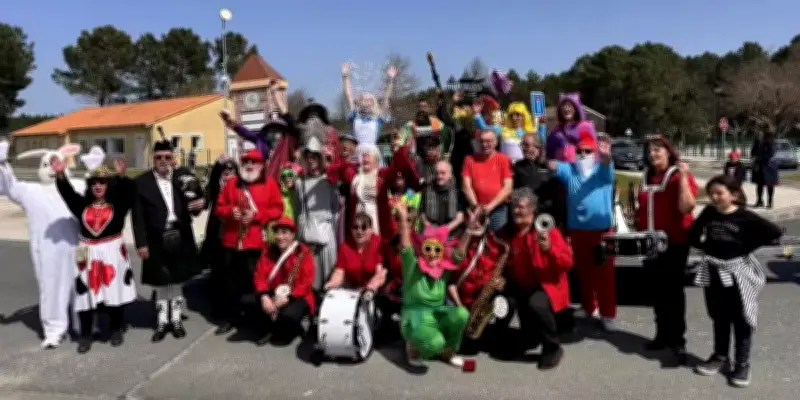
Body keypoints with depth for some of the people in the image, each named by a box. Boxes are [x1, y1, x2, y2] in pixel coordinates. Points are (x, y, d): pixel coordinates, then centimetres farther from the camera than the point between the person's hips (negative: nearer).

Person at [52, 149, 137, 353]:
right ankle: (85, 335, 15)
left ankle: (116, 330, 22)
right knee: (86, 293, 3)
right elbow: (68, 193, -9)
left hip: (113, 253, -2)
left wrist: (122, 176, -40)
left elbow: (130, 191, -21)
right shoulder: (83, 204, 5)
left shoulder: (118, 203, -3)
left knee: (115, 291, 5)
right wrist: (60, 175, -27)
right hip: (88, 254, 2)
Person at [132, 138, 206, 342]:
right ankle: (162, 322, 22)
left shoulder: (185, 175, 2)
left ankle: (176, 320, 25)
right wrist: (141, 243, -9)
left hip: (181, 238, 1)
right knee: (161, 283, 9)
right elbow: (138, 217, -5)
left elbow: (196, 200, 4)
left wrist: (200, 203, -21)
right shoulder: (141, 182, -3)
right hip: (157, 241, -1)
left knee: (177, 280, 13)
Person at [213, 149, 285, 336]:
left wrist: (256, 215, -14)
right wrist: (230, 211, -10)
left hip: (257, 242, -3)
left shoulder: (269, 183, 1)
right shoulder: (231, 184, 10)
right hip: (233, 241, 4)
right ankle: (232, 318, 25)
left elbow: (277, 209, -3)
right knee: (232, 281, 12)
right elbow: (220, 207, 12)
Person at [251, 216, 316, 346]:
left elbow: (306, 283, -16)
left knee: (288, 314, -36)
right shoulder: (269, 252, 4)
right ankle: (266, 330, 5)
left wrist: (287, 298, -26)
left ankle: (289, 332, 4)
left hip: (297, 297, -4)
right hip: (273, 295, 5)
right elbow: (260, 276, -3)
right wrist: (264, 296, -21)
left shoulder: (304, 253, -11)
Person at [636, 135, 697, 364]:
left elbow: (686, 207, -20)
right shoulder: (648, 177, 12)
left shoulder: (680, 176, -8)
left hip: (674, 242, -6)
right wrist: (639, 230, 9)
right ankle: (663, 334, 20)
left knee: (673, 290, -3)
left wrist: (683, 179, -24)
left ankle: (678, 339, 5)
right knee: (657, 289, 11)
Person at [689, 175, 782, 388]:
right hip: (713, 271, 4)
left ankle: (742, 364, 15)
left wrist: (747, 246, -12)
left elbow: (775, 232, -16)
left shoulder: (745, 217, -12)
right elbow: (693, 235, 12)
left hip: (738, 271, -4)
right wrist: (706, 247, 0)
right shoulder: (708, 213, 0)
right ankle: (720, 356, 30)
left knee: (740, 319, 4)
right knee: (719, 317, 16)